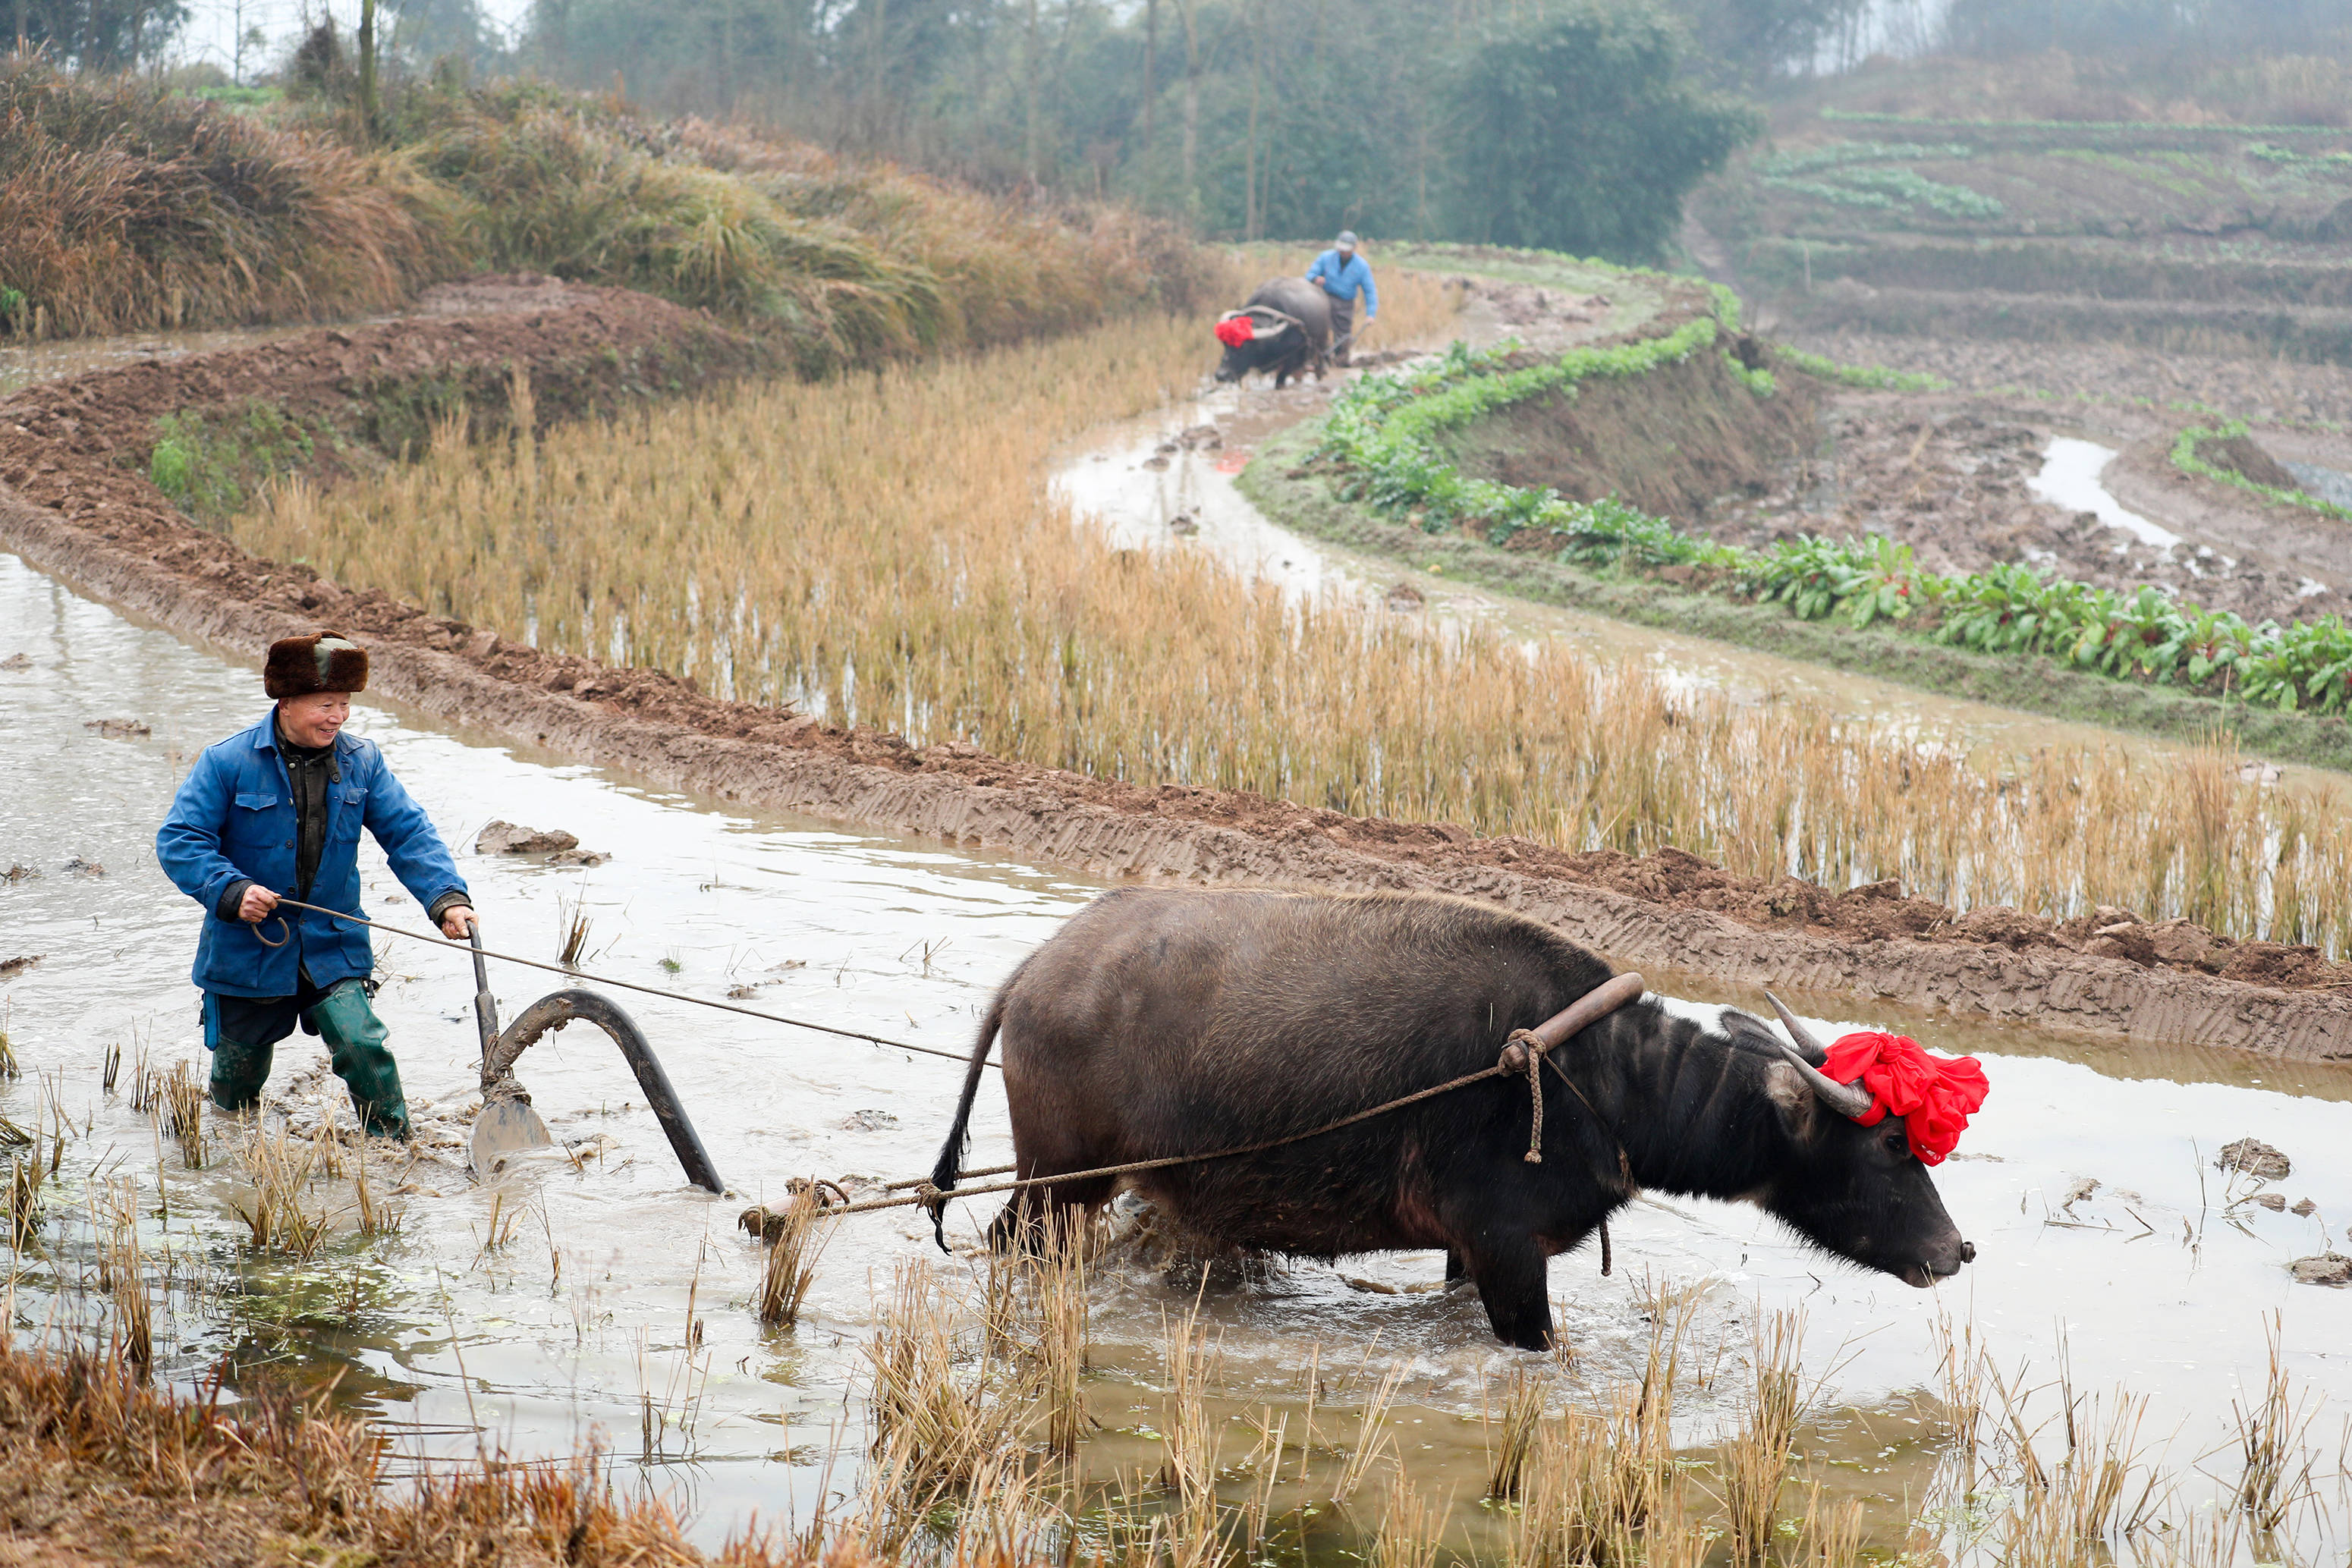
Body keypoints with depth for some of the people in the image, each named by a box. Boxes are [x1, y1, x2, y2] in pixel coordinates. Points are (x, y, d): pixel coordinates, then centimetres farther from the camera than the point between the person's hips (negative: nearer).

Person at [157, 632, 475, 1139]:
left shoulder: (361, 762, -1)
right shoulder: (227, 763, -11)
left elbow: (408, 833, -2)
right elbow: (179, 840, -12)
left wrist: (447, 898, -18)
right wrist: (231, 890, -27)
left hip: (333, 950, 1)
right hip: (249, 953, -1)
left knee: (363, 1045, -20)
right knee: (238, 1083, 14)